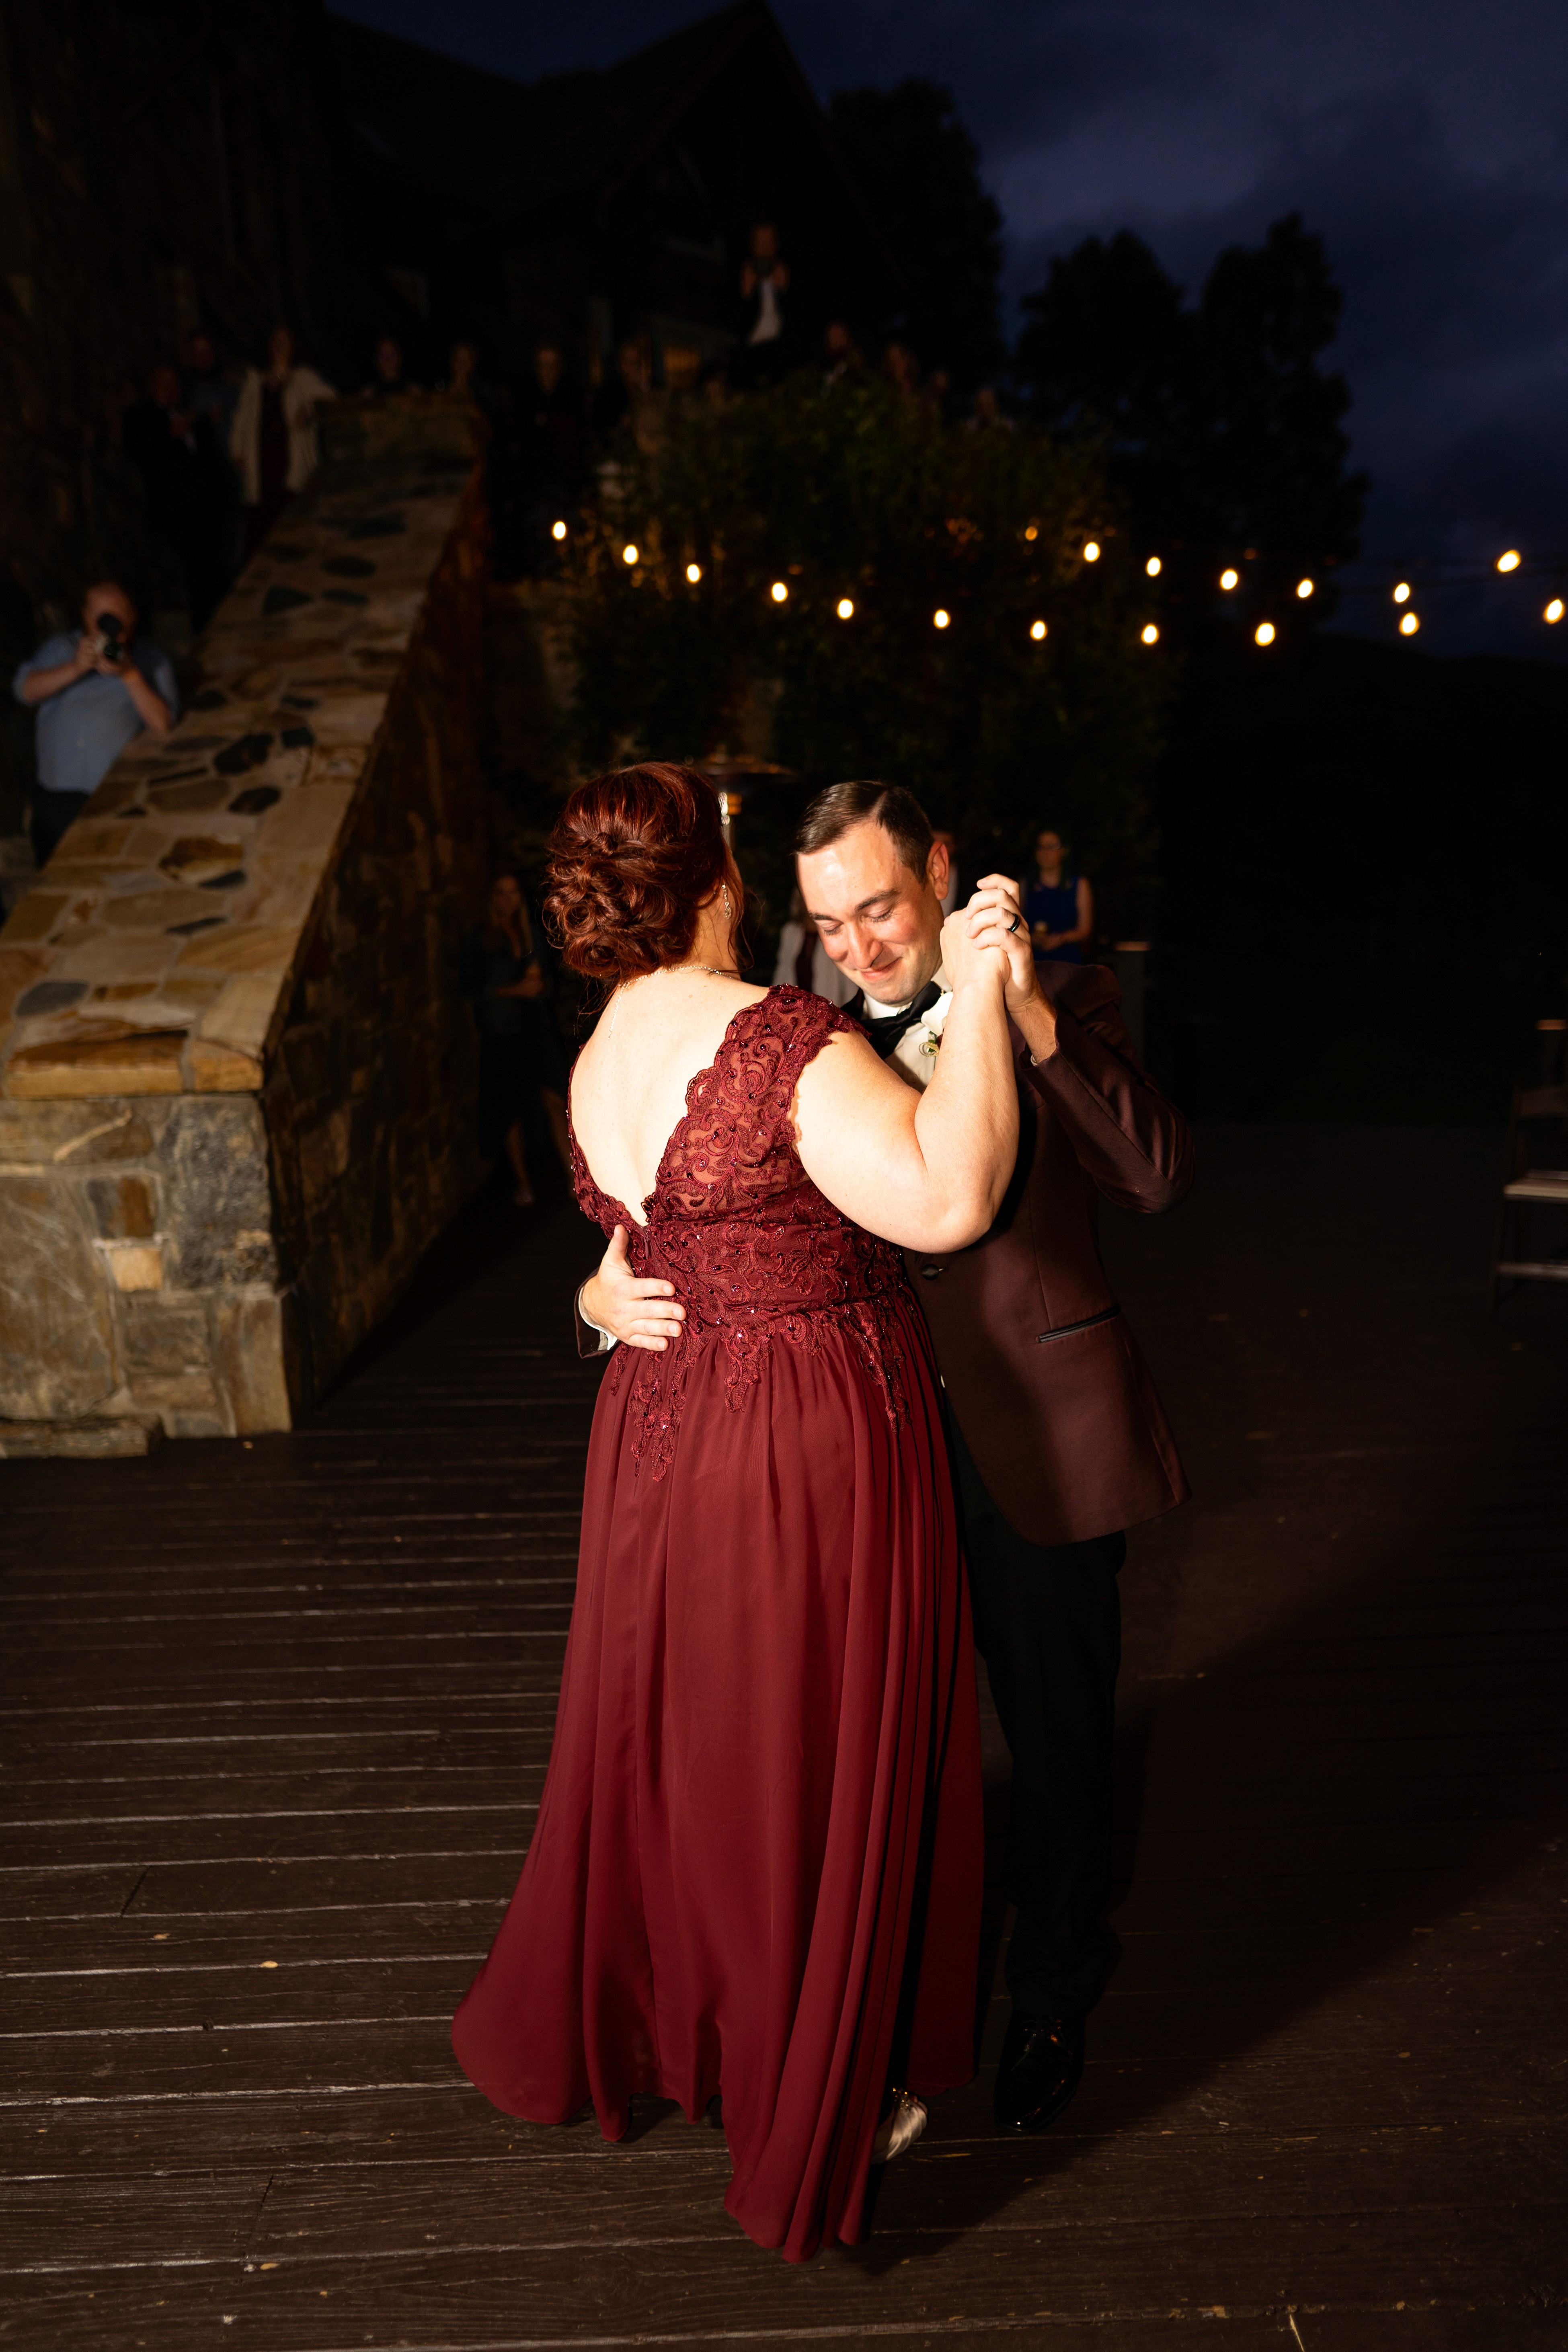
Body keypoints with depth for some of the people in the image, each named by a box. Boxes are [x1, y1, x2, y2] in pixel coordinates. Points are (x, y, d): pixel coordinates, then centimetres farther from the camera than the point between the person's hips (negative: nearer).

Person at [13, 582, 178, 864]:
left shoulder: (151, 659, 6)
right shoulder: (60, 648, 13)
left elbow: (163, 724, -7)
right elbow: (25, 690, -4)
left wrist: (130, 674, -17)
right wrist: (76, 668, -15)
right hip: (56, 791, 3)